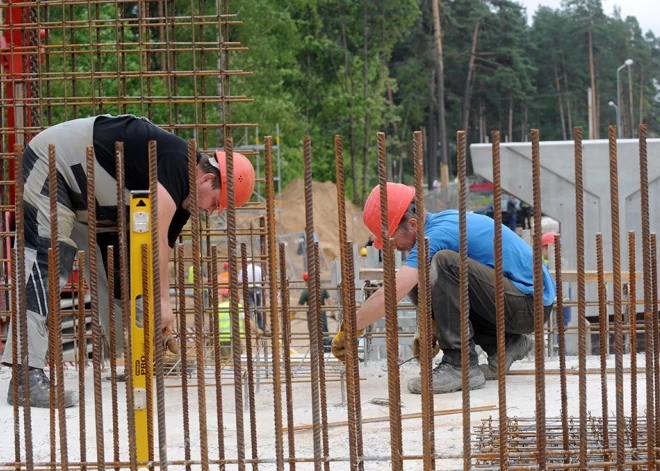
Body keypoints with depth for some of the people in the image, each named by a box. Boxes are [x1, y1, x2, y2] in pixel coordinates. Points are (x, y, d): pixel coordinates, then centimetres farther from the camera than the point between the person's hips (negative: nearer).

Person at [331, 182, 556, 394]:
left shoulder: (438, 234, -20)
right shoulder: (444, 220, 9)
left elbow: (387, 296, -25)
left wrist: (346, 332, -14)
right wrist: (431, 329, 14)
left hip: (532, 304, -10)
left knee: (445, 263, -27)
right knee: (418, 285, 8)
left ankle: (461, 367, -19)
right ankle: (505, 343, 10)